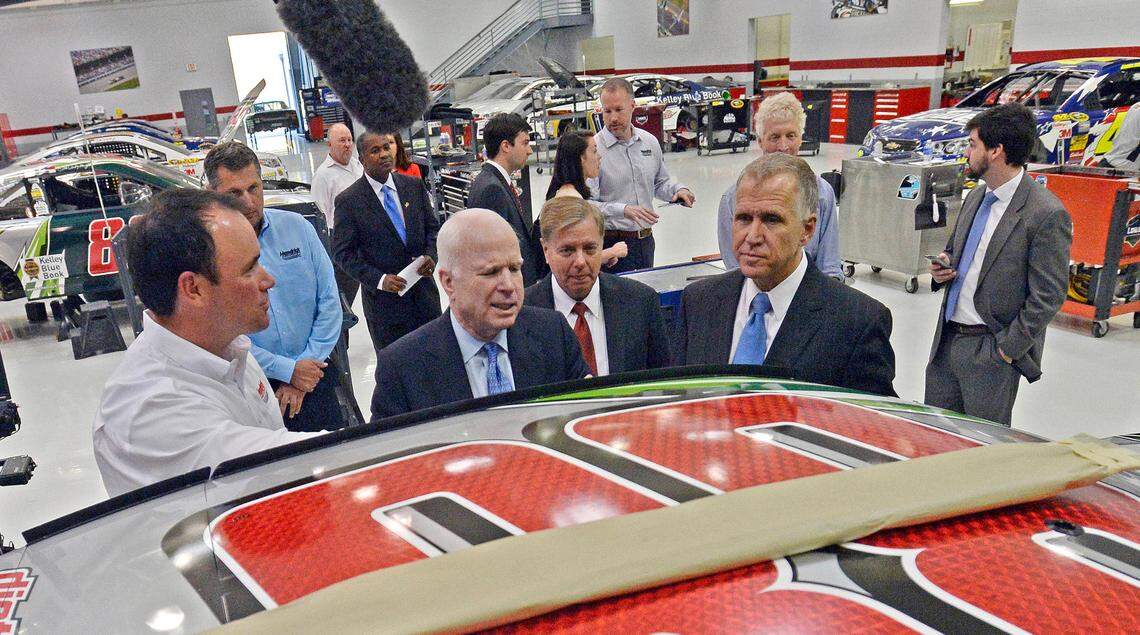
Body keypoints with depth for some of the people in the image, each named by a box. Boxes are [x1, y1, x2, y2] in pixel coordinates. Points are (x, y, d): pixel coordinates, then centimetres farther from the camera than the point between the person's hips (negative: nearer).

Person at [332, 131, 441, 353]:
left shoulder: (414, 185, 3)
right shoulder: (348, 201, -9)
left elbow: (432, 226, 11)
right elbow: (343, 253, -7)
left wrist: (430, 255, -9)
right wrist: (379, 280, -18)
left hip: (425, 292, 4)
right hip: (384, 298, -3)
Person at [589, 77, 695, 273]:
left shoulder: (650, 142, 7)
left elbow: (660, 183, 20)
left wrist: (679, 191, 0)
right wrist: (624, 210, -32)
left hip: (645, 241, 6)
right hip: (612, 242, -6)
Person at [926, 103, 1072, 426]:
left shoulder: (1047, 215, -15)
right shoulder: (975, 197, 9)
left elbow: (1048, 296, -14)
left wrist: (1008, 348, -14)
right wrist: (944, 267, 0)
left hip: (992, 351, -7)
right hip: (947, 339, 7)